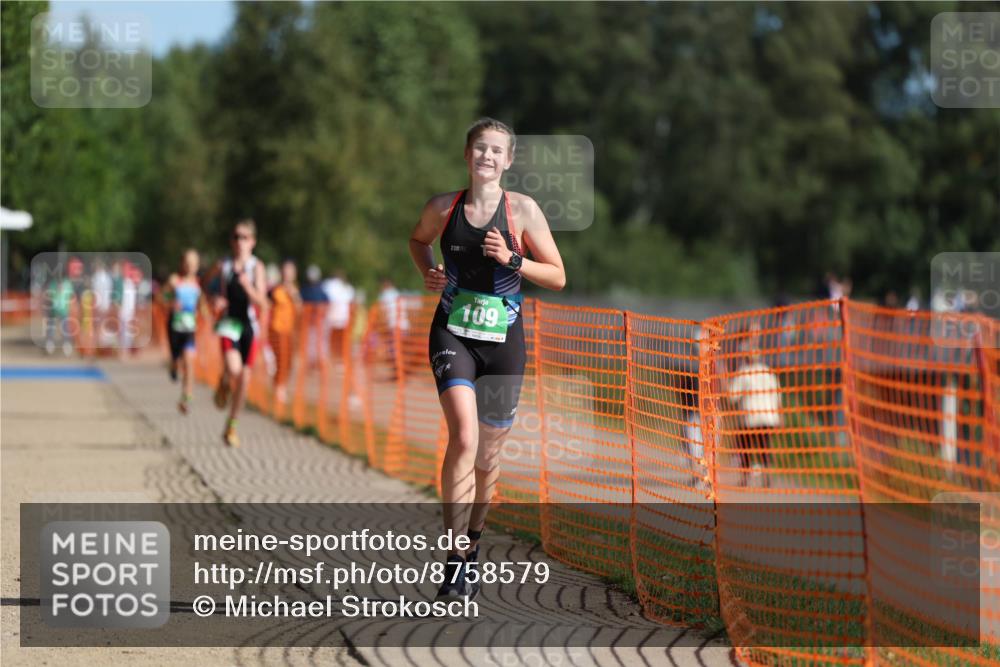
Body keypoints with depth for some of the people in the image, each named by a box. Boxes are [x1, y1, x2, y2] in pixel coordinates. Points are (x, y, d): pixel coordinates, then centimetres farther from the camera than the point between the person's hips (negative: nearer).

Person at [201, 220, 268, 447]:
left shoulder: (256, 267, -2)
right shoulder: (223, 266, 1)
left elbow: (261, 303, -10)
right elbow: (203, 283, 18)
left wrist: (247, 285, -26)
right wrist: (213, 300, 0)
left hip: (249, 326, 1)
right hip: (229, 323, -1)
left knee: (244, 379, 6)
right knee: (233, 370, -26)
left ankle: (232, 426, 23)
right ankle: (224, 385, 11)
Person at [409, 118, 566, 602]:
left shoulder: (522, 209, -4)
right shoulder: (443, 207, 1)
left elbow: (557, 277, -2)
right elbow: (418, 240, 24)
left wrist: (511, 258, -17)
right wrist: (427, 272, 4)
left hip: (503, 341, 1)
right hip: (452, 334, -1)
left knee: (489, 454, 11)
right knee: (464, 437, -22)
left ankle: (472, 543, 36)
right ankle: (454, 561, -22)